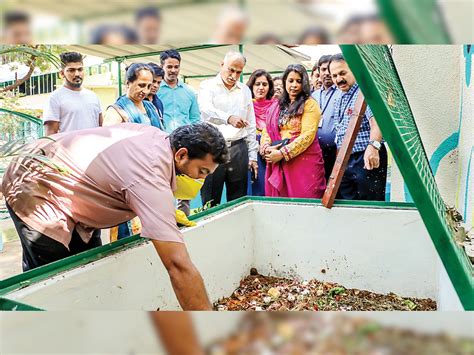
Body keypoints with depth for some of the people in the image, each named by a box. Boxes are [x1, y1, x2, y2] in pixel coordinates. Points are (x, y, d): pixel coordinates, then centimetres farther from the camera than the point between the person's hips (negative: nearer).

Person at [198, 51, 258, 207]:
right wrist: (229, 118, -39)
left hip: (239, 149, 4)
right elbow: (206, 111, -20)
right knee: (210, 203, 0)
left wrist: (252, 156, 11)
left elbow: (251, 126, 16)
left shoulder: (245, 90, 15)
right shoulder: (207, 86, 2)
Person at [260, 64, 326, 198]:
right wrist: (266, 148, -9)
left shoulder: (310, 104, 0)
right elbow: (267, 130, 12)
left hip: (304, 161, -4)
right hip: (278, 163, 5)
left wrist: (283, 153, -17)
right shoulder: (276, 106, 17)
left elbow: (307, 135, -11)